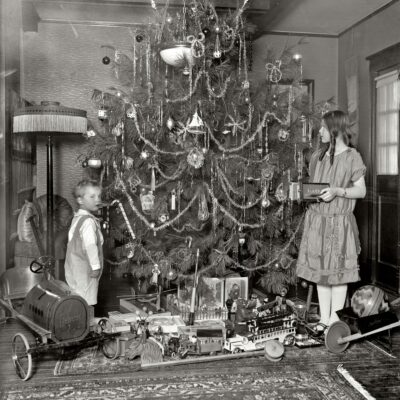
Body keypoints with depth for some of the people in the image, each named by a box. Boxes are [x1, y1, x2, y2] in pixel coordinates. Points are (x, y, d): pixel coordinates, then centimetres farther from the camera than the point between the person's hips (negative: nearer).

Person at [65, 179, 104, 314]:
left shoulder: (77, 218, 13)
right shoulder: (88, 221, -17)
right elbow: (90, 246, -24)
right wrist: (96, 266, -16)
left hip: (74, 269, 10)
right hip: (85, 270, -10)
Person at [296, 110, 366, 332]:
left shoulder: (351, 157, -5)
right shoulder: (317, 156, 10)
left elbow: (361, 191, -4)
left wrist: (337, 191, -19)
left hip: (339, 222, -5)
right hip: (316, 219, 5)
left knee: (338, 271, 3)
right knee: (320, 270, 9)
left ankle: (335, 318, 16)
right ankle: (324, 317, 20)